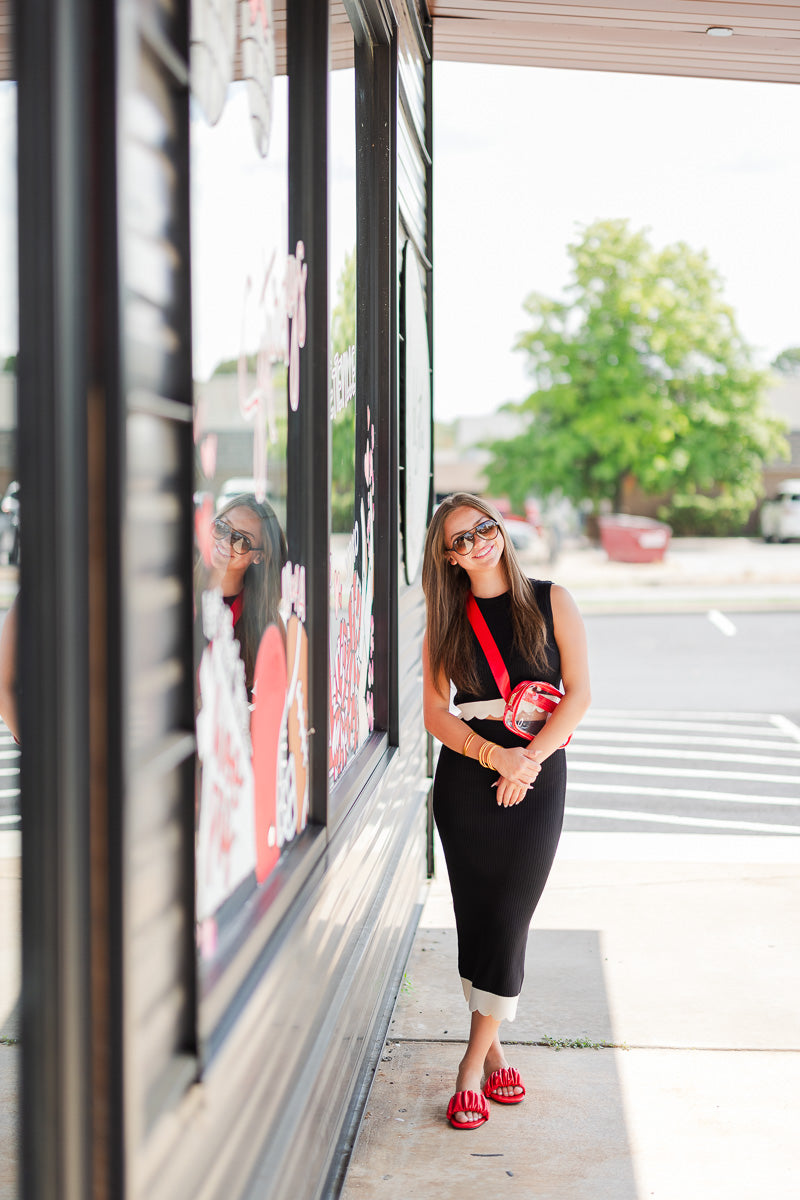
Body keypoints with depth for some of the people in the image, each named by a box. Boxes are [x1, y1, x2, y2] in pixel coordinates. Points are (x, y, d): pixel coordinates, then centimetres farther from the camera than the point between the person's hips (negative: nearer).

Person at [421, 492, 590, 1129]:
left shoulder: (551, 601, 3)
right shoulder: (446, 619, 6)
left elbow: (579, 694, -2)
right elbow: (435, 710, -1)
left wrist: (529, 758, -13)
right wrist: (496, 755, -16)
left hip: (537, 772, -2)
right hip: (465, 776, 2)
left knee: (508, 916, -5)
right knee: (476, 915, 5)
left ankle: (474, 1064, 1)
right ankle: (493, 1053, 17)